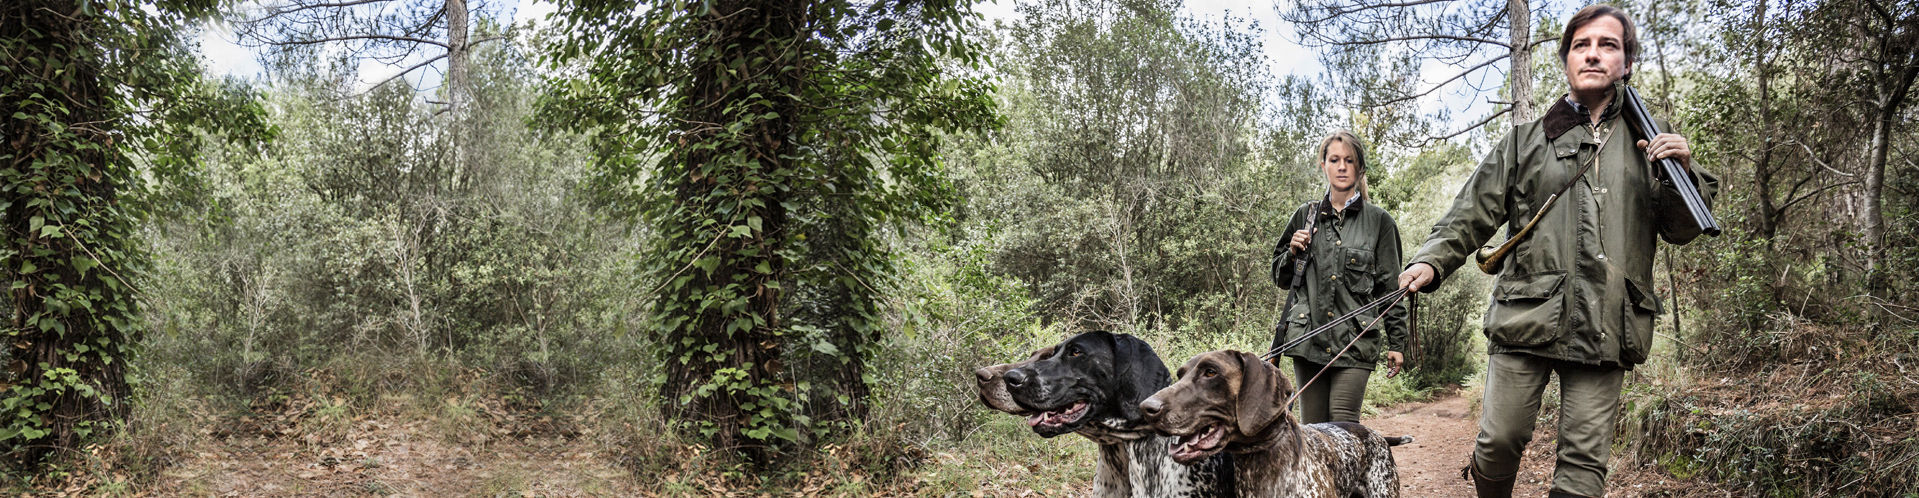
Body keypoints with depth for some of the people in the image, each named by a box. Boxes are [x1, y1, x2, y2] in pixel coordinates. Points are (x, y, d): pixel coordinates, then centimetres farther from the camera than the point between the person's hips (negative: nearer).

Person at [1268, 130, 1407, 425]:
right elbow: (1280, 278, 20)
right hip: (1308, 337, 3)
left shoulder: (1378, 221, 6)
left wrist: (1396, 343, 3)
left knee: (1344, 426, -12)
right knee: (1311, 428, 2)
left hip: (1355, 338, -2)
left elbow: (1390, 287, 7)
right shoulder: (1306, 216, 13)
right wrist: (1293, 253, -1)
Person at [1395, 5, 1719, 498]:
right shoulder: (1527, 140, 12)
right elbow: (1472, 214, 8)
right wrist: (1431, 261, -8)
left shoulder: (1649, 143, 14)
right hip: (1526, 317, 0)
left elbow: (1680, 231, 15)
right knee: (1500, 442, -2)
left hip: (1605, 327, 1)